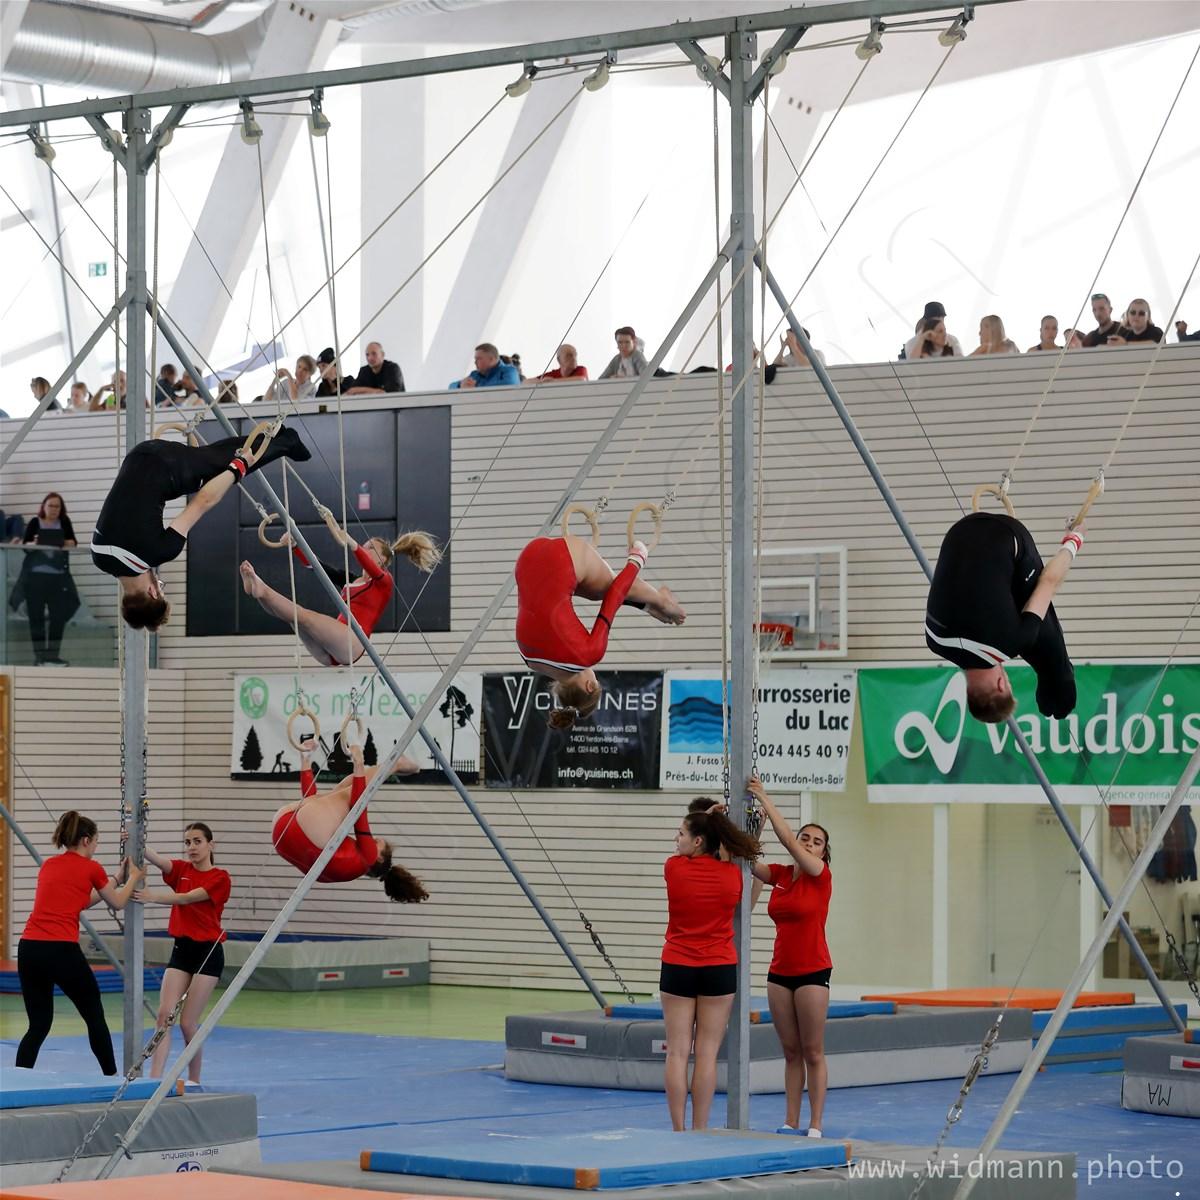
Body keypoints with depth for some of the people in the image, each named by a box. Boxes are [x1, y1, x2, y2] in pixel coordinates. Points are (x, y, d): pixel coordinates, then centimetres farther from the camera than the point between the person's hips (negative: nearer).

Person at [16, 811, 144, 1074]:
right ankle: (111, 1077, 23)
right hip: (62, 950, -5)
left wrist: (116, 879, 41)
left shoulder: (48, 865, 19)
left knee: (39, 1025, 12)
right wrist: (133, 878, 35)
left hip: (28, 947, 5)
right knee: (95, 1017, 14)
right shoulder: (91, 868, 3)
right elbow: (117, 904, 18)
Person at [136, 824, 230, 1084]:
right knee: (164, 1015, -9)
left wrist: (153, 897, -36)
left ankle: (194, 1081, 12)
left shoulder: (220, 878, -7)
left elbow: (187, 898, -21)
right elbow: (156, 859, -13)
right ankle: (154, 1079, -14)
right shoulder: (181, 869, 8)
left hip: (208, 952, -5)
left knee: (188, 1022, -5)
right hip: (181, 948, 5)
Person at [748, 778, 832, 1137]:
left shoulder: (821, 876, -6)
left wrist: (765, 799, -16)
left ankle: (815, 1125, 1)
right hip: (779, 971, 5)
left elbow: (787, 840, -17)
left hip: (812, 972, -5)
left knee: (813, 1053, -2)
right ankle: (791, 1122, 11)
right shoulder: (779, 875, 8)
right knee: (791, 1051, 9)